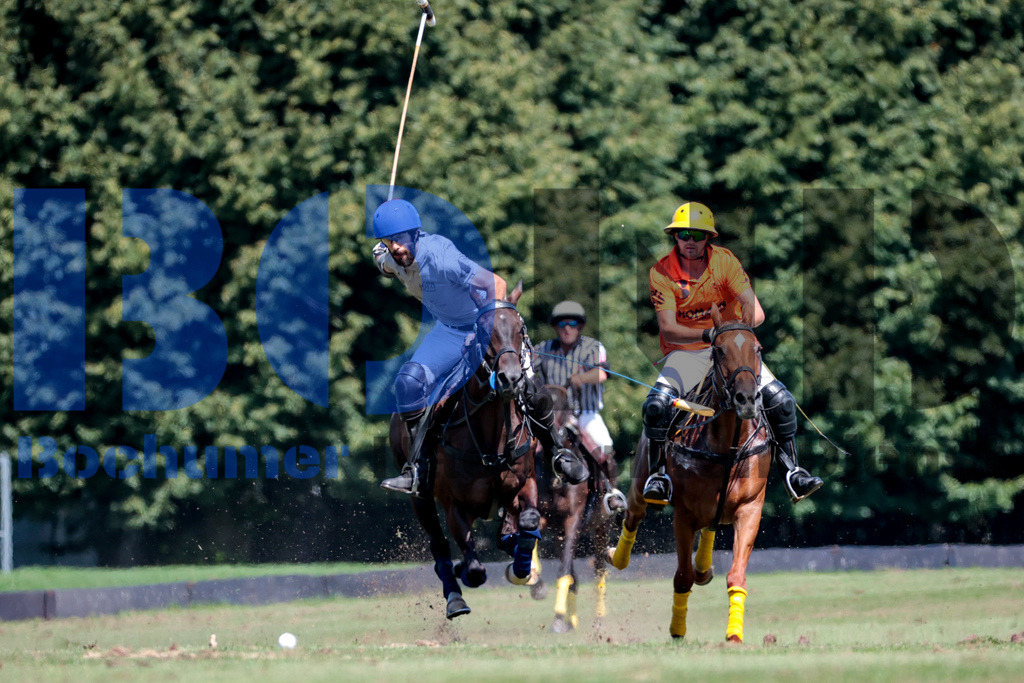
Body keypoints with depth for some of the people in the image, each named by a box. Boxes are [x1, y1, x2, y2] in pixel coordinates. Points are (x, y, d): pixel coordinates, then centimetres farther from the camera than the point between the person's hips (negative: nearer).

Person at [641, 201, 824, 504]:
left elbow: (755, 311, -11)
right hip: (685, 352, -2)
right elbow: (668, 329, -19)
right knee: (656, 405, -29)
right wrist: (708, 334, -35)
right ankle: (658, 473, -10)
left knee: (781, 400, -16)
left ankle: (792, 470, 0)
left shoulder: (725, 261, -6)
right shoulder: (662, 272, -10)